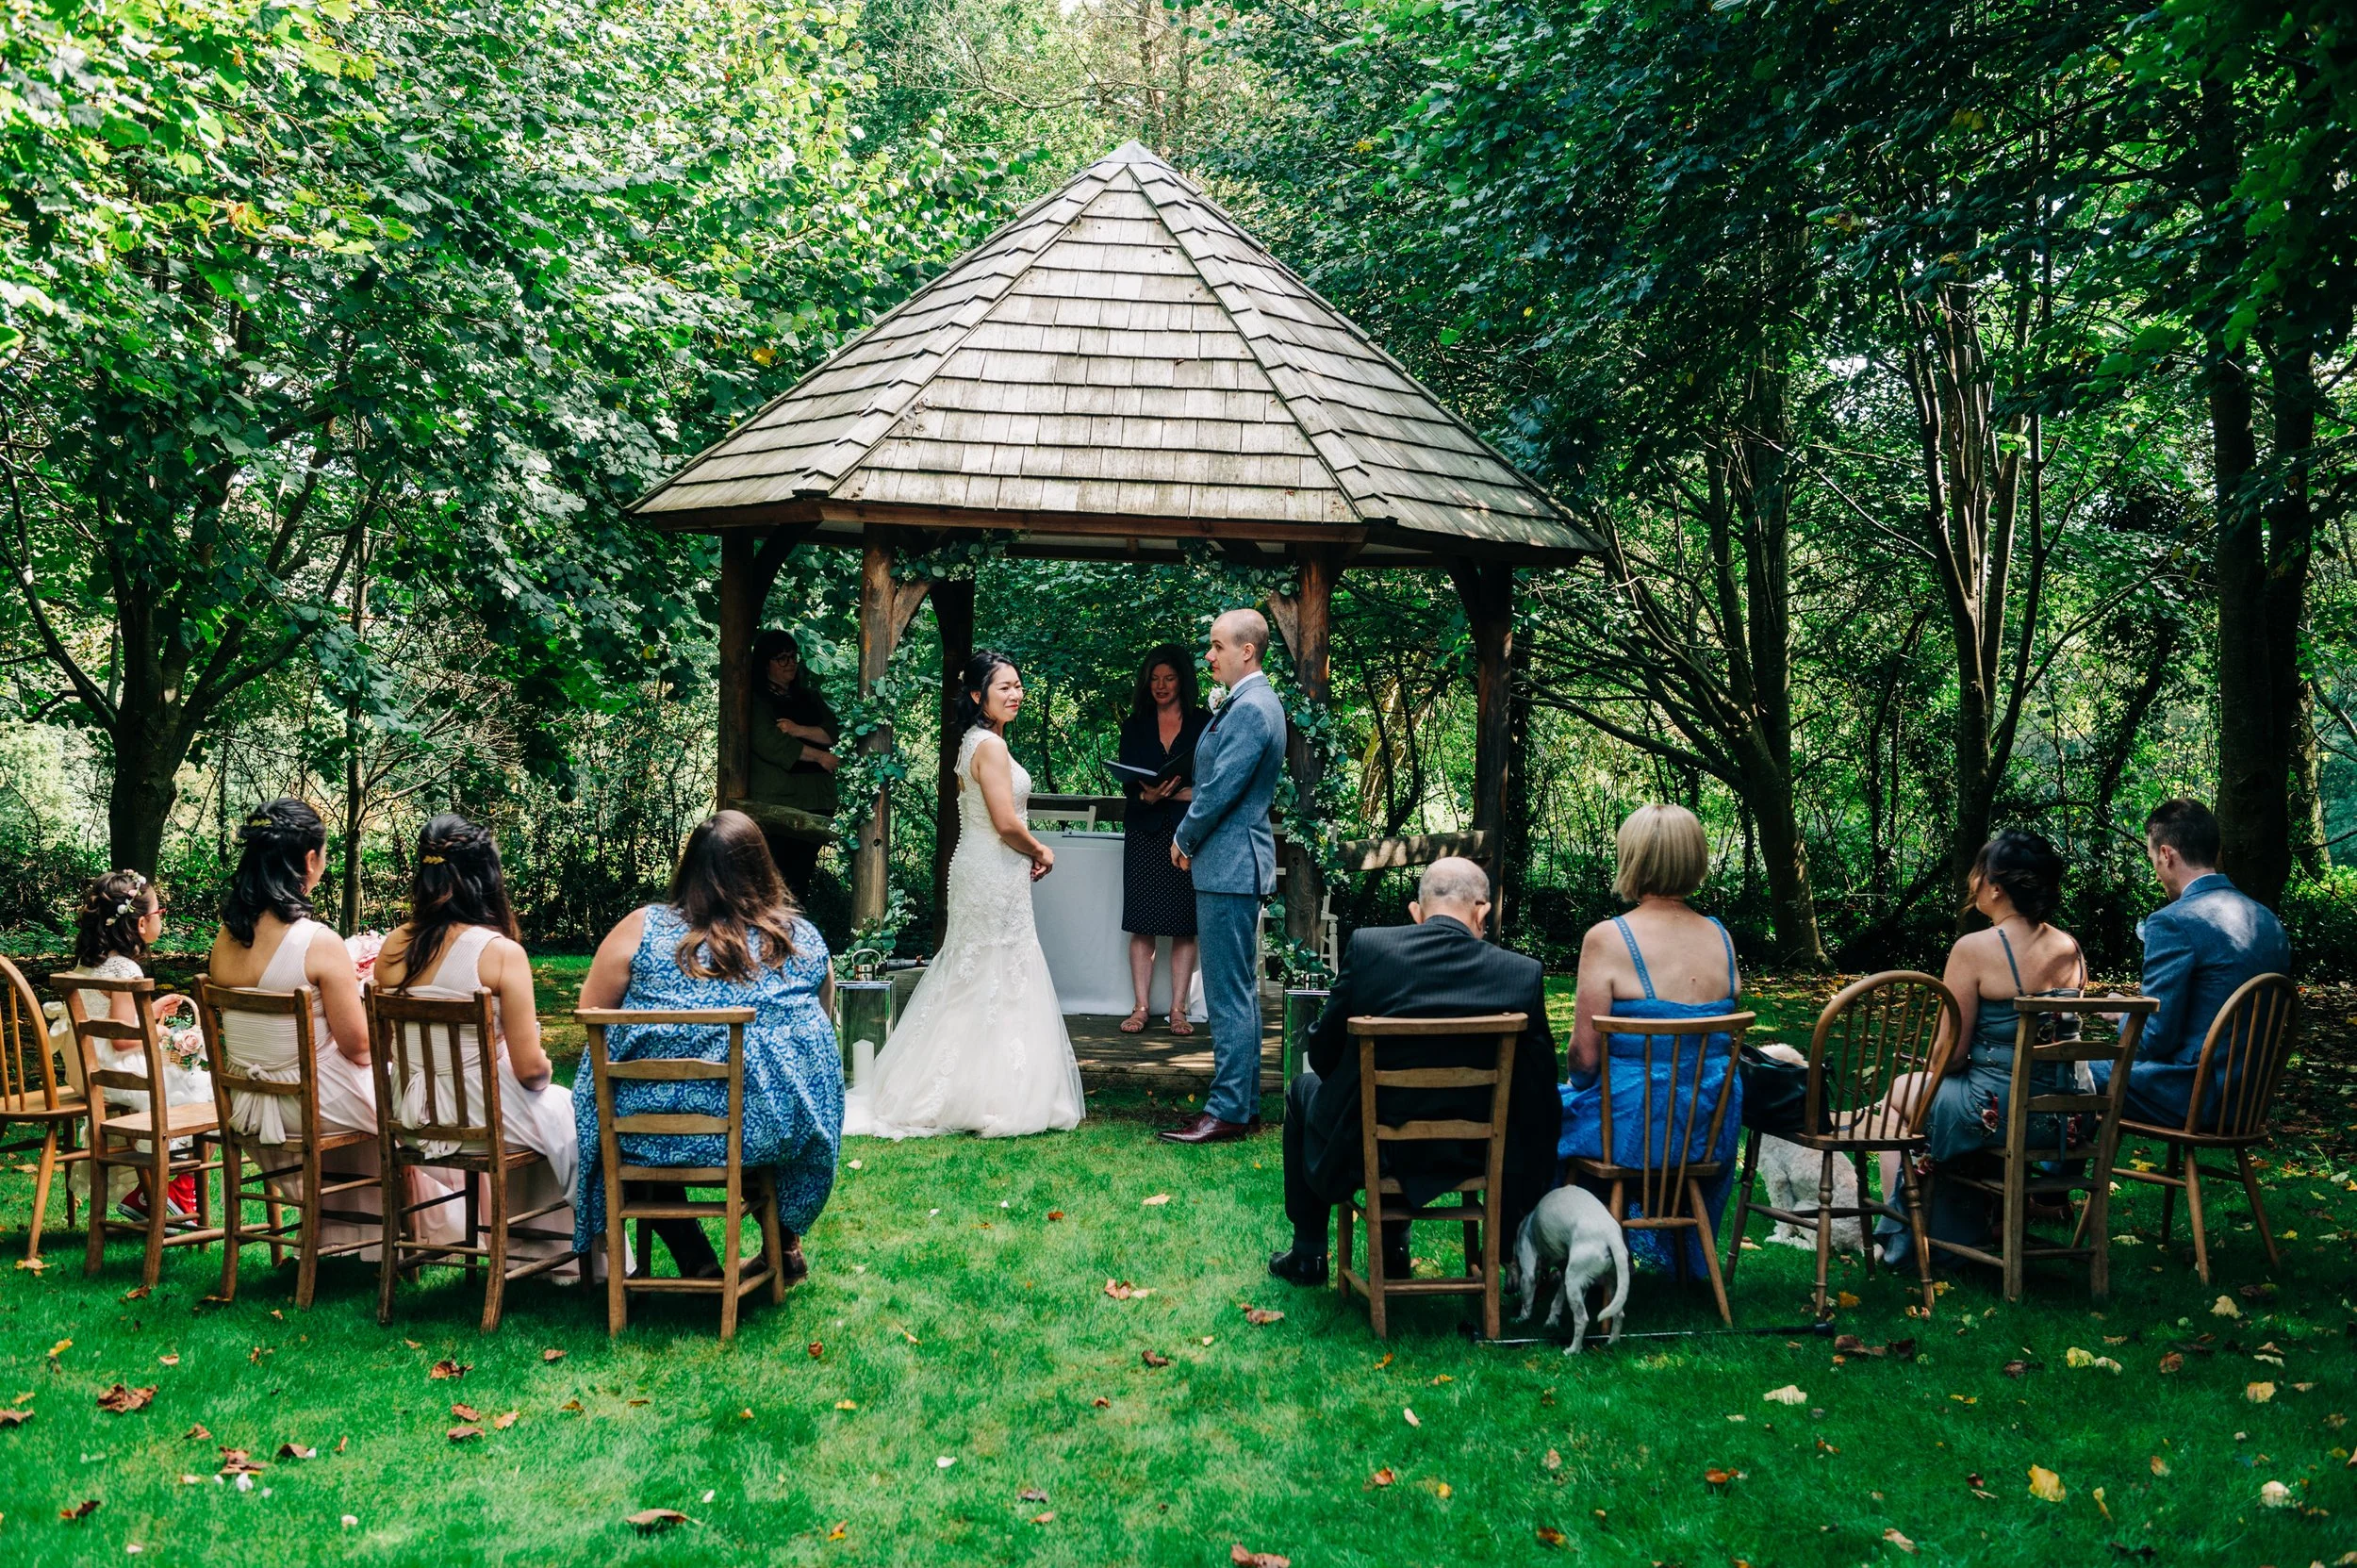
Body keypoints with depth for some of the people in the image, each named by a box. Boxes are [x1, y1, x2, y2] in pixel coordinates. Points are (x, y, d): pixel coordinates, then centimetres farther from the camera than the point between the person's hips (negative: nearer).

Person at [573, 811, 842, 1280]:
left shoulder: (640, 929, -2)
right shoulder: (805, 940, 3)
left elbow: (590, 1012, 7)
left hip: (652, 1135, -1)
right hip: (771, 1134, 1)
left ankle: (696, 1261, 26)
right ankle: (784, 1244, 42)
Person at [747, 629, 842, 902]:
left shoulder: (809, 696, 20)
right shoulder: (755, 700, 0)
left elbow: (834, 731, 7)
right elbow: (769, 743, -13)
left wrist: (799, 730, -11)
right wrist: (819, 756, -8)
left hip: (816, 801, 6)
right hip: (774, 802, -6)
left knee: (801, 877, 6)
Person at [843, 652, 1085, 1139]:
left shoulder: (973, 742, 14)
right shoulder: (991, 745, -16)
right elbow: (1006, 823, -22)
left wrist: (1028, 853, 9)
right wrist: (1040, 852, -5)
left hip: (977, 871, 10)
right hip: (995, 877, -10)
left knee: (970, 980, 14)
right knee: (999, 983, -3)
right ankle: (992, 1098, 4)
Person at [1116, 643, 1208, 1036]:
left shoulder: (1204, 724, 6)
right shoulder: (1135, 726, 12)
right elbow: (1126, 780, 5)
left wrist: (1188, 793, -16)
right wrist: (1147, 795, -16)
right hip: (1145, 831, 1)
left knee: (1184, 926, 1)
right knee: (1142, 924, -1)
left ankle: (1178, 1010, 5)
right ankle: (1140, 1008, 4)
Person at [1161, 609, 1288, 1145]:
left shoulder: (1250, 709, -18)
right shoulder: (1255, 703, 16)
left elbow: (1221, 788, -20)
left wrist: (1184, 839, -6)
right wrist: (1191, 836, 12)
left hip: (1230, 865, -11)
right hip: (1241, 864, 11)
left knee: (1229, 995, -7)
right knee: (1242, 991, 14)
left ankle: (1227, 1111, -2)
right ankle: (1245, 1104, 22)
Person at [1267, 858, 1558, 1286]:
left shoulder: (1367, 946, -15)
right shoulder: (1524, 973, -12)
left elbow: (1323, 1052, -6)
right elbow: (1538, 1087, -5)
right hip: (1468, 1154, 2)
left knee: (1304, 1088, 30)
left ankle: (1308, 1254, 36)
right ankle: (1393, 1250, 38)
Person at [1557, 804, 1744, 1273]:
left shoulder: (1607, 939, -17)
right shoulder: (1721, 937, 1)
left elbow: (1585, 1055, -15)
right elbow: (1723, 1037, 12)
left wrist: (1578, 1084, 6)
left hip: (1634, 1127, -5)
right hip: (1713, 1130, 6)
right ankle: (1686, 1258, 52)